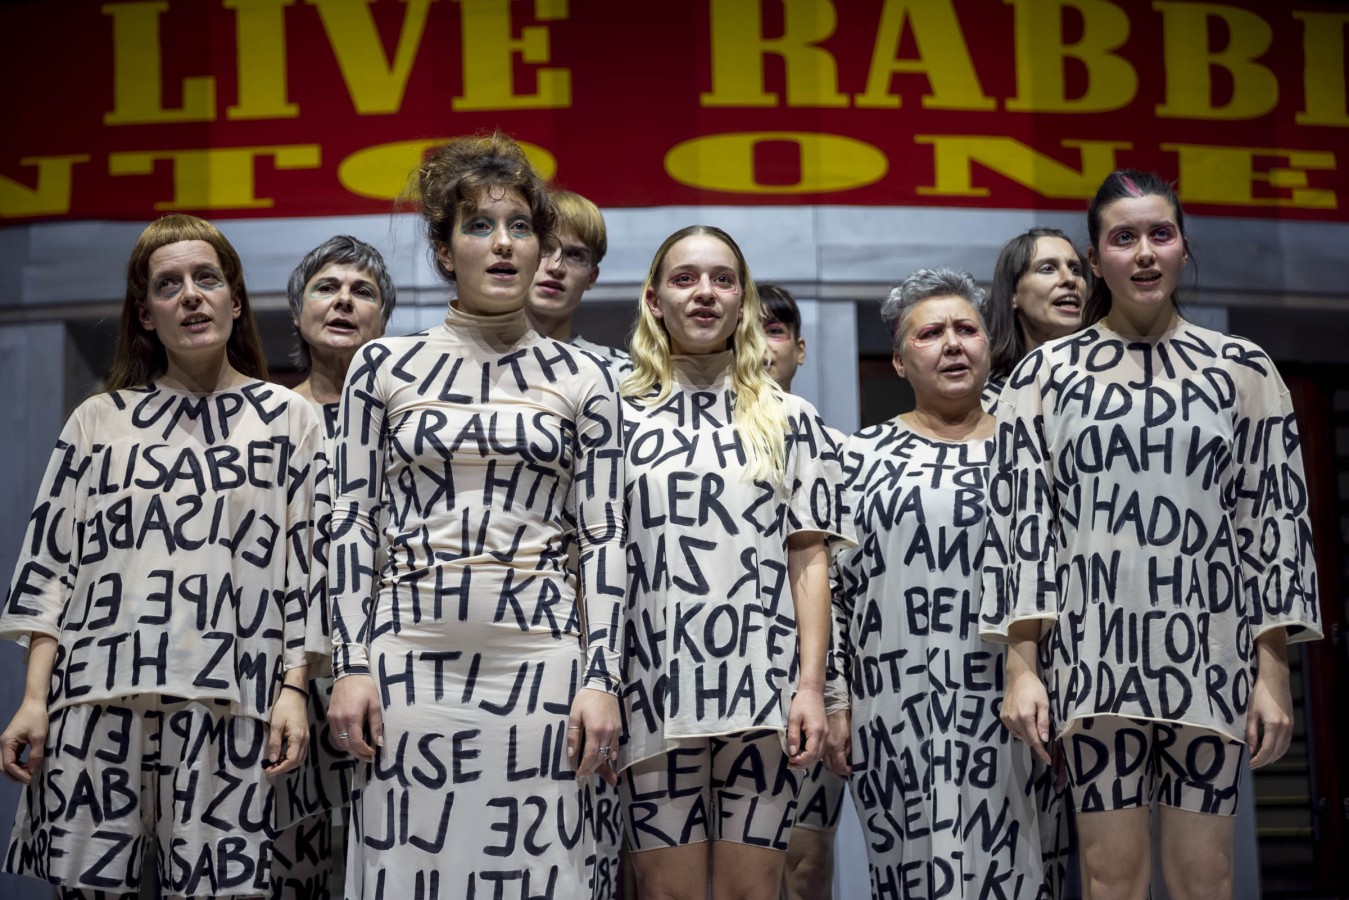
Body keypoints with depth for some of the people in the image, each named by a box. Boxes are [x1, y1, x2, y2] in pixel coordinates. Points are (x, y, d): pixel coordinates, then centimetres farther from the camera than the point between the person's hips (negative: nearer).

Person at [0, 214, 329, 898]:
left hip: (228, 703, -1)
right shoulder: (98, 420, 13)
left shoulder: (288, 419, 10)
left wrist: (294, 690, -3)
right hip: (98, 695, 1)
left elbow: (311, 565, 7)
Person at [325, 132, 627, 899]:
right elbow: (354, 522, 6)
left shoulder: (583, 377, 7)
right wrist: (350, 665, -1)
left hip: (540, 656, 0)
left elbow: (604, 537, 4)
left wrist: (603, 679, -4)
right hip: (409, 654, 0)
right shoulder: (384, 367, 7)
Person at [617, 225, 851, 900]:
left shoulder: (790, 420, 13)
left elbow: (808, 558, 7)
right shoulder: (619, 416, 11)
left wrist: (812, 685, -3)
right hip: (653, 691, 0)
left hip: (762, 691, 0)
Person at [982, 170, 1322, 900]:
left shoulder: (1244, 370, 8)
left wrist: (1273, 673, 1)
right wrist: (1021, 667, -5)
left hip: (1209, 654, 1)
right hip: (1094, 653, 0)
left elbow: (1275, 519, 6)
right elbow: (1020, 520, 3)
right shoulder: (1044, 375, 7)